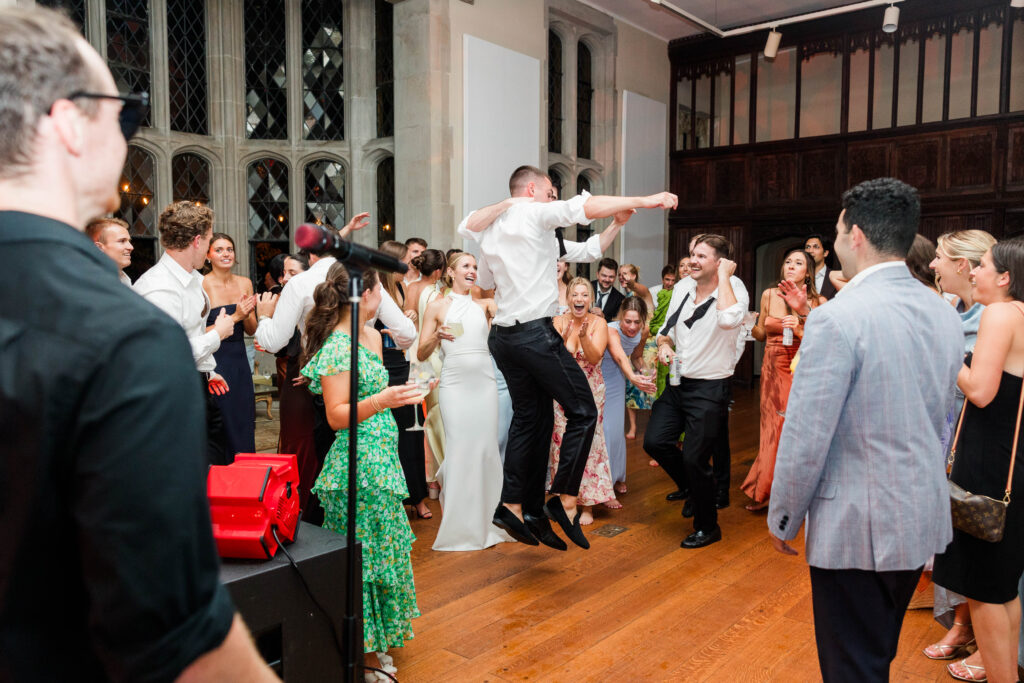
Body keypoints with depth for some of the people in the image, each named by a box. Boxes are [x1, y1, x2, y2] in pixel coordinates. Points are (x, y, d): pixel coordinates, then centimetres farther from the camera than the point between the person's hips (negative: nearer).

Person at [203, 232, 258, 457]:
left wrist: (247, 314, -12)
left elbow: (251, 330, 8)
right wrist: (234, 317, -20)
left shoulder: (245, 283, 7)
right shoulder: (201, 285, -10)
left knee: (244, 424, 11)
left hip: (240, 361, 6)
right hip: (214, 361, -5)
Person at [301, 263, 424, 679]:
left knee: (383, 550, 14)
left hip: (379, 462, 9)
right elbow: (336, 417, -19)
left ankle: (372, 645, 27)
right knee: (365, 556, -1)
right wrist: (379, 402, -32)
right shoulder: (337, 346, -15)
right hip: (358, 468, -9)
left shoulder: (369, 336, 12)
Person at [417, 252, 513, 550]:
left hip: (484, 382, 3)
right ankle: (460, 527, 9)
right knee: (459, 449, -4)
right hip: (454, 383, -2)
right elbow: (421, 354, 3)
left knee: (486, 447, 4)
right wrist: (437, 338, -15)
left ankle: (486, 522, 19)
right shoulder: (437, 306, 6)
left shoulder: (484, 303, 13)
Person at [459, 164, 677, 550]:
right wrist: (643, 201, -16)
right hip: (536, 333, -8)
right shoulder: (536, 214, -4)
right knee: (582, 411, -1)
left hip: (503, 337, 8)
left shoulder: (488, 229, 16)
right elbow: (586, 207, -16)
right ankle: (565, 500, -4)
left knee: (529, 418, 14)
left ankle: (514, 506, 13)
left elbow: (466, 226, 40)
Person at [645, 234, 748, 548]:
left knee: (695, 458, -2)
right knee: (654, 442, 1)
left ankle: (707, 527, 21)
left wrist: (724, 276, -23)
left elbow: (728, 319, -36)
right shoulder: (681, 287, 7)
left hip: (710, 388, -6)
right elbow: (667, 328, 19)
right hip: (678, 382, 7)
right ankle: (693, 489, 29)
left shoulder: (734, 289, -12)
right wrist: (664, 344, -4)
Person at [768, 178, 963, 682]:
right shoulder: (945, 315, 3)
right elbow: (937, 422, 12)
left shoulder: (837, 319, -22)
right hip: (924, 522, 8)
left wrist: (783, 520, -7)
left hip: (856, 529, -8)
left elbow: (806, 440, -20)